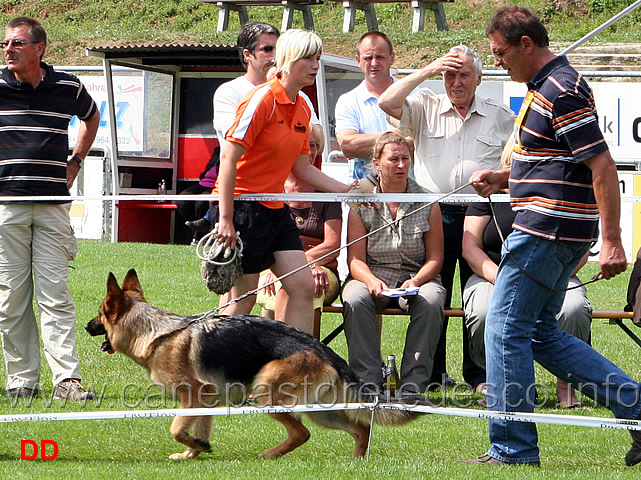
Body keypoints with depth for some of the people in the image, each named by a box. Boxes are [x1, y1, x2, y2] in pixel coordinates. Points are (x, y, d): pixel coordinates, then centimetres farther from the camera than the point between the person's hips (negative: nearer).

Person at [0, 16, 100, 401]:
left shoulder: (68, 88, 5)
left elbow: (92, 117, 28)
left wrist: (75, 162, 18)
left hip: (53, 205, 0)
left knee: (55, 295, -5)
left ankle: (67, 378, -10)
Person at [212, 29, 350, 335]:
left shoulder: (303, 109, 10)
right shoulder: (263, 99, -15)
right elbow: (229, 157, -18)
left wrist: (347, 190, 10)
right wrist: (226, 218, -22)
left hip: (275, 208, 8)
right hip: (243, 207, -8)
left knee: (303, 287, 0)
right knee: (243, 299, -4)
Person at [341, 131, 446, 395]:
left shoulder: (427, 203, 4)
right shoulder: (361, 203, 3)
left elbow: (435, 257, 3)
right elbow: (355, 258, 0)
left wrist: (416, 281, -18)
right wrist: (372, 281, -22)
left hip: (417, 277, 0)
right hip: (372, 275, 0)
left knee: (431, 302, -34)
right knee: (355, 300, -34)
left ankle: (413, 384, -29)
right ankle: (367, 381, -30)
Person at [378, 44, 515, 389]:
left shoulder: (503, 117, 11)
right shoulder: (425, 109, 9)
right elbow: (387, 103, -7)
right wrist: (428, 71, -7)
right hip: (435, 215, 0)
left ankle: (479, 374, 7)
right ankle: (431, 373, 8)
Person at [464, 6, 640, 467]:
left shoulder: (562, 92, -16)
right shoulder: (545, 88, 17)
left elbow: (602, 164, -21)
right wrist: (502, 178, 15)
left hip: (547, 232, -11)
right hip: (552, 233, 11)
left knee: (506, 330, -4)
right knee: (540, 333, 14)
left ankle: (512, 449, 1)